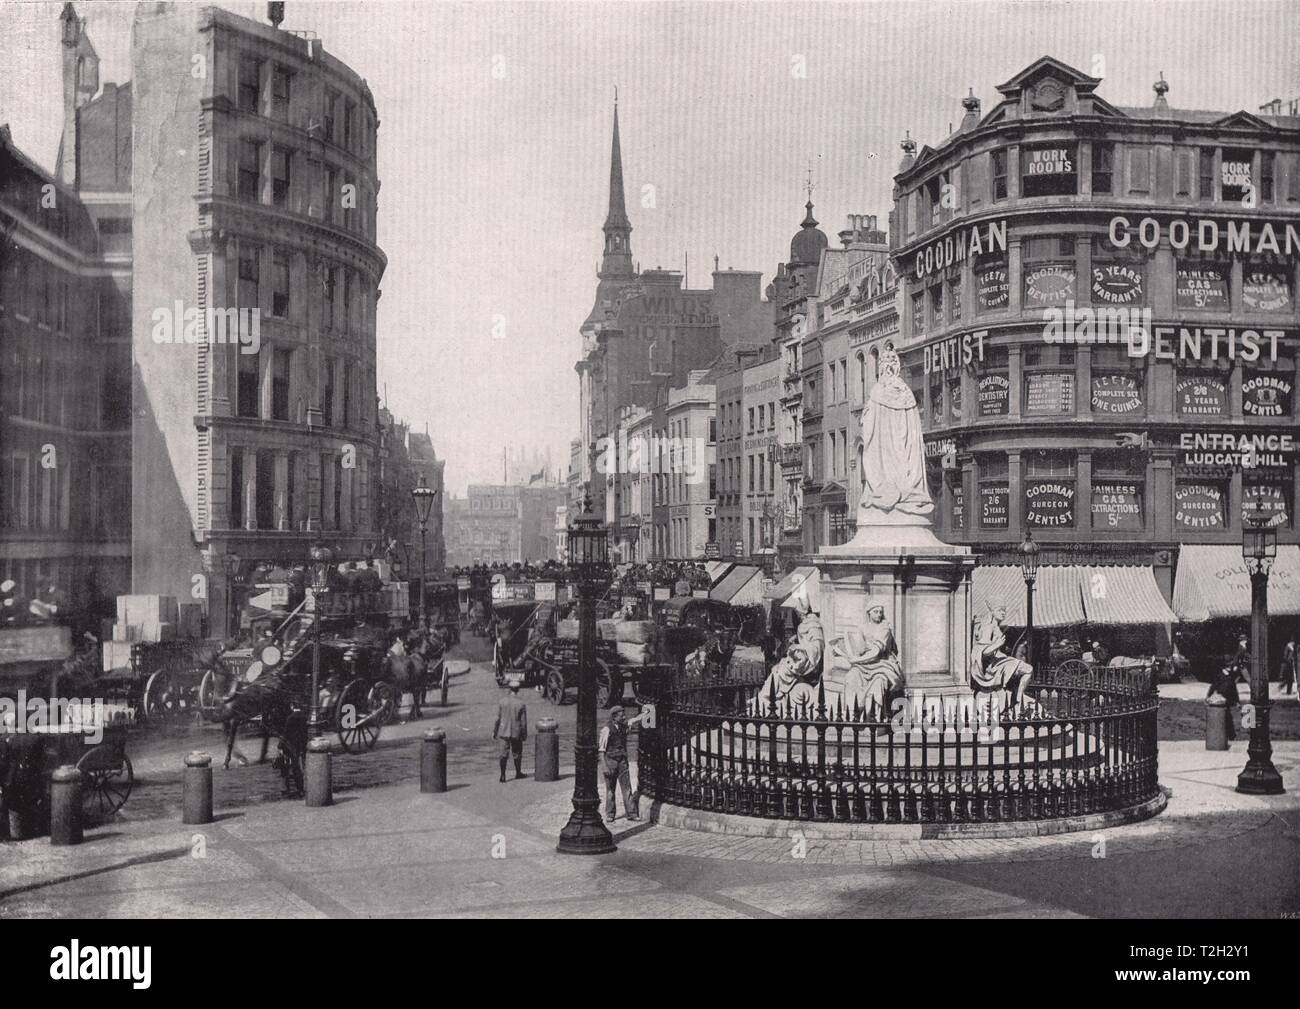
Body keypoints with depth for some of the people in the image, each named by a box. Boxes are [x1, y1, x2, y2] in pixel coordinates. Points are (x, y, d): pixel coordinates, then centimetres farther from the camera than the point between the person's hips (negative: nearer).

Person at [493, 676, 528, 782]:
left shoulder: (502, 701, -8)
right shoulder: (521, 704, -12)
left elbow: (497, 718, -3)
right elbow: (523, 722, -7)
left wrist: (494, 731, 7)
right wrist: (524, 734, 6)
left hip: (503, 732, 1)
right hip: (516, 733, -1)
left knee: (503, 754, 6)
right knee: (517, 753, 16)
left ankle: (503, 775, 2)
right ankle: (518, 773, 29)